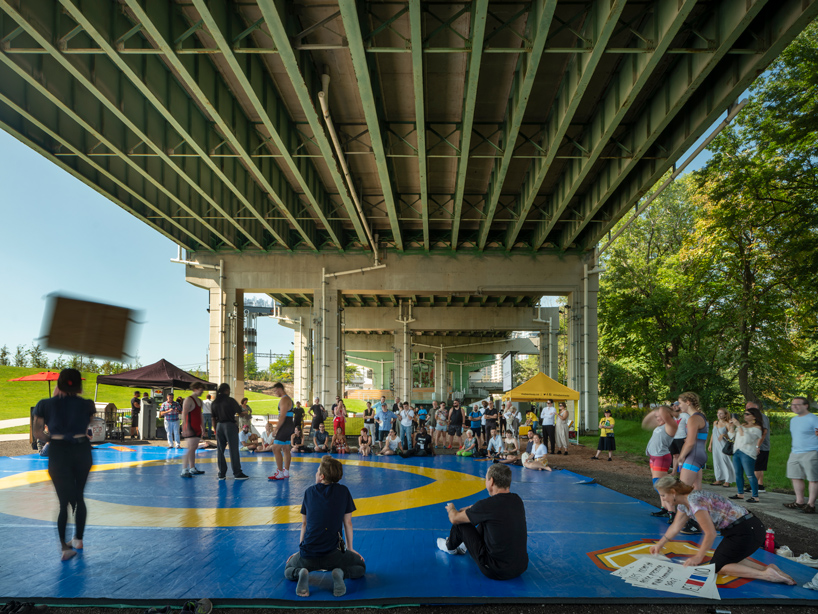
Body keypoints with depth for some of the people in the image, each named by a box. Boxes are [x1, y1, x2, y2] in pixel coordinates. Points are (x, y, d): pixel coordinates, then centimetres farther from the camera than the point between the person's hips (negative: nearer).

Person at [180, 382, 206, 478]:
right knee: (190, 449, -13)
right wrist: (186, 429, -22)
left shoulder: (200, 401, 18)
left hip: (197, 428, 8)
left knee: (194, 448, 13)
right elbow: (184, 415, -16)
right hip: (190, 428, -8)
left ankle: (192, 469, 21)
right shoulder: (188, 400, -9)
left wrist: (202, 428, 24)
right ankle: (184, 471, -13)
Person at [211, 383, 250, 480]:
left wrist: (216, 430, 17)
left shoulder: (214, 402, 8)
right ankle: (237, 473, 2)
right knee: (234, 450, -1)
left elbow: (213, 418, 10)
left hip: (219, 426, 6)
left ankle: (222, 474, 12)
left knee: (220, 450, 10)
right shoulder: (230, 400, -9)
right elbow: (240, 412, -5)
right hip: (230, 425, -6)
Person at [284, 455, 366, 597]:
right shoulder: (343, 491, 3)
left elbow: (304, 524, 14)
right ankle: (340, 573, -9)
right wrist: (350, 548, 22)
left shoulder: (310, 492, 7)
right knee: (361, 567, 24)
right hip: (333, 553, -1)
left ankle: (300, 573, -5)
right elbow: (347, 523, 9)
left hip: (308, 554, 1)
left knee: (288, 571, 31)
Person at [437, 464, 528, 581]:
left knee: (461, 524, 7)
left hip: (496, 571, -6)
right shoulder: (517, 500, -1)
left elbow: (454, 518, -4)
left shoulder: (487, 505, -21)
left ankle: (450, 547, 38)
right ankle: (467, 546, 45)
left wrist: (451, 509, 19)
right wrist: (470, 509, 31)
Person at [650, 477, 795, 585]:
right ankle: (768, 568, 9)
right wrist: (659, 545, 29)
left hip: (746, 530, -10)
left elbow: (710, 534, -19)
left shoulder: (694, 500, -21)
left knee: (718, 566, -3)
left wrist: (698, 557, -9)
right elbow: (675, 527, 24)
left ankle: (765, 575, -12)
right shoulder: (684, 504, 10)